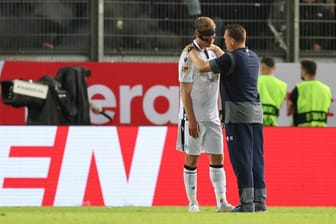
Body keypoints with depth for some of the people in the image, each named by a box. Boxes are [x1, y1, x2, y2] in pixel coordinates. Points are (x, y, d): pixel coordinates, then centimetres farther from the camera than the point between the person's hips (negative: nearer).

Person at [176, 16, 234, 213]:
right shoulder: (189, 56, -11)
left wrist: (220, 114, 15)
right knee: (192, 159, 1)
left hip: (212, 116, 7)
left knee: (217, 158, 5)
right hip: (195, 117, -7)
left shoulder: (213, 54, 11)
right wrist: (191, 120, -16)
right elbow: (185, 91, -13)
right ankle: (193, 203, 7)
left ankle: (222, 202, 6)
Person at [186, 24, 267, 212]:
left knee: (241, 158, -5)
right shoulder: (254, 57, 13)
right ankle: (260, 200, 8)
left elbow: (202, 67, -10)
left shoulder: (231, 58, -12)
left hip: (238, 115, -7)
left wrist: (192, 51, 7)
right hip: (256, 112, 7)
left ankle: (247, 202, -8)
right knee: (256, 158, 8)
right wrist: (217, 50, 42)